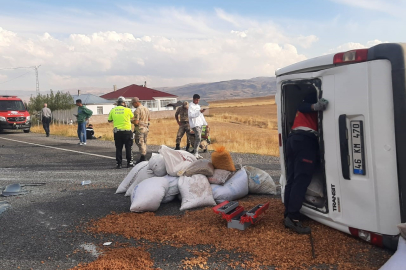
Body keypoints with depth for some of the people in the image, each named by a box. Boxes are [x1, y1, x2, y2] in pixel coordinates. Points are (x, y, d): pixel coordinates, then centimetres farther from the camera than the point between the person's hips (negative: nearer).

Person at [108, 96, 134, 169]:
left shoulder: (113, 110, 2)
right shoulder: (127, 110, -5)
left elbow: (109, 120, 13)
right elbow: (132, 117, 14)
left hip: (117, 132, 2)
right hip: (127, 131, -2)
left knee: (118, 148, 8)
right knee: (128, 147, 9)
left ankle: (119, 163, 9)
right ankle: (129, 162, 12)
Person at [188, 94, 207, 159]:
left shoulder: (198, 106, 19)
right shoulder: (191, 106, -7)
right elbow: (191, 115, -20)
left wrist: (205, 123, 24)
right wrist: (199, 112, -25)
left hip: (200, 124, 8)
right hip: (195, 124, -8)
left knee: (198, 139, 8)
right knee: (198, 138, -18)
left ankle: (196, 154, 13)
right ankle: (195, 153, -15)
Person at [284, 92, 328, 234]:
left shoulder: (307, 101, 31)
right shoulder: (314, 96, 7)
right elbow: (303, 106, -11)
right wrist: (315, 106, -28)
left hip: (293, 138, 9)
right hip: (306, 140, -9)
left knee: (292, 179, 6)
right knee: (301, 181, -12)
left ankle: (288, 215, 6)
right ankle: (293, 218, -16)